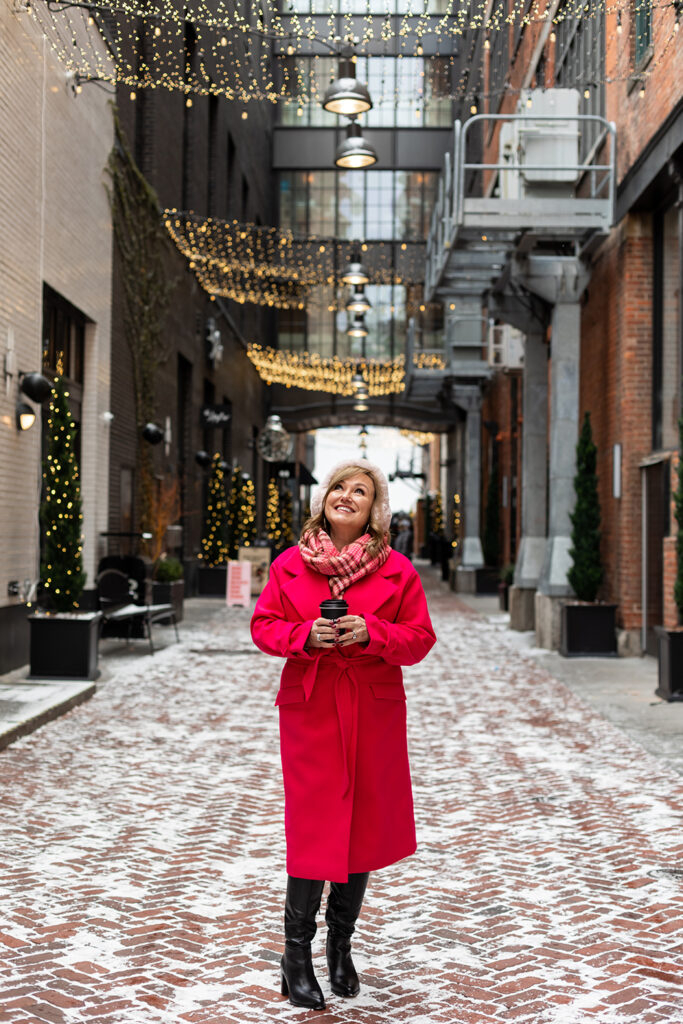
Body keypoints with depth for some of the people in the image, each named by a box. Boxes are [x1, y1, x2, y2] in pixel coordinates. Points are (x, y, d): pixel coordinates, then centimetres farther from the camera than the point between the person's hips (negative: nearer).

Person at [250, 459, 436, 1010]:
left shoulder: (396, 568, 1)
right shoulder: (290, 564, 3)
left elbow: (420, 637, 1)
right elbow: (264, 625, 5)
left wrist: (372, 632, -16)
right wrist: (306, 634, -14)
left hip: (374, 713, 1)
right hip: (310, 710, -1)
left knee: (363, 825, 9)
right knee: (313, 829, -4)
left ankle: (341, 947, 27)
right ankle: (296, 955, 11)